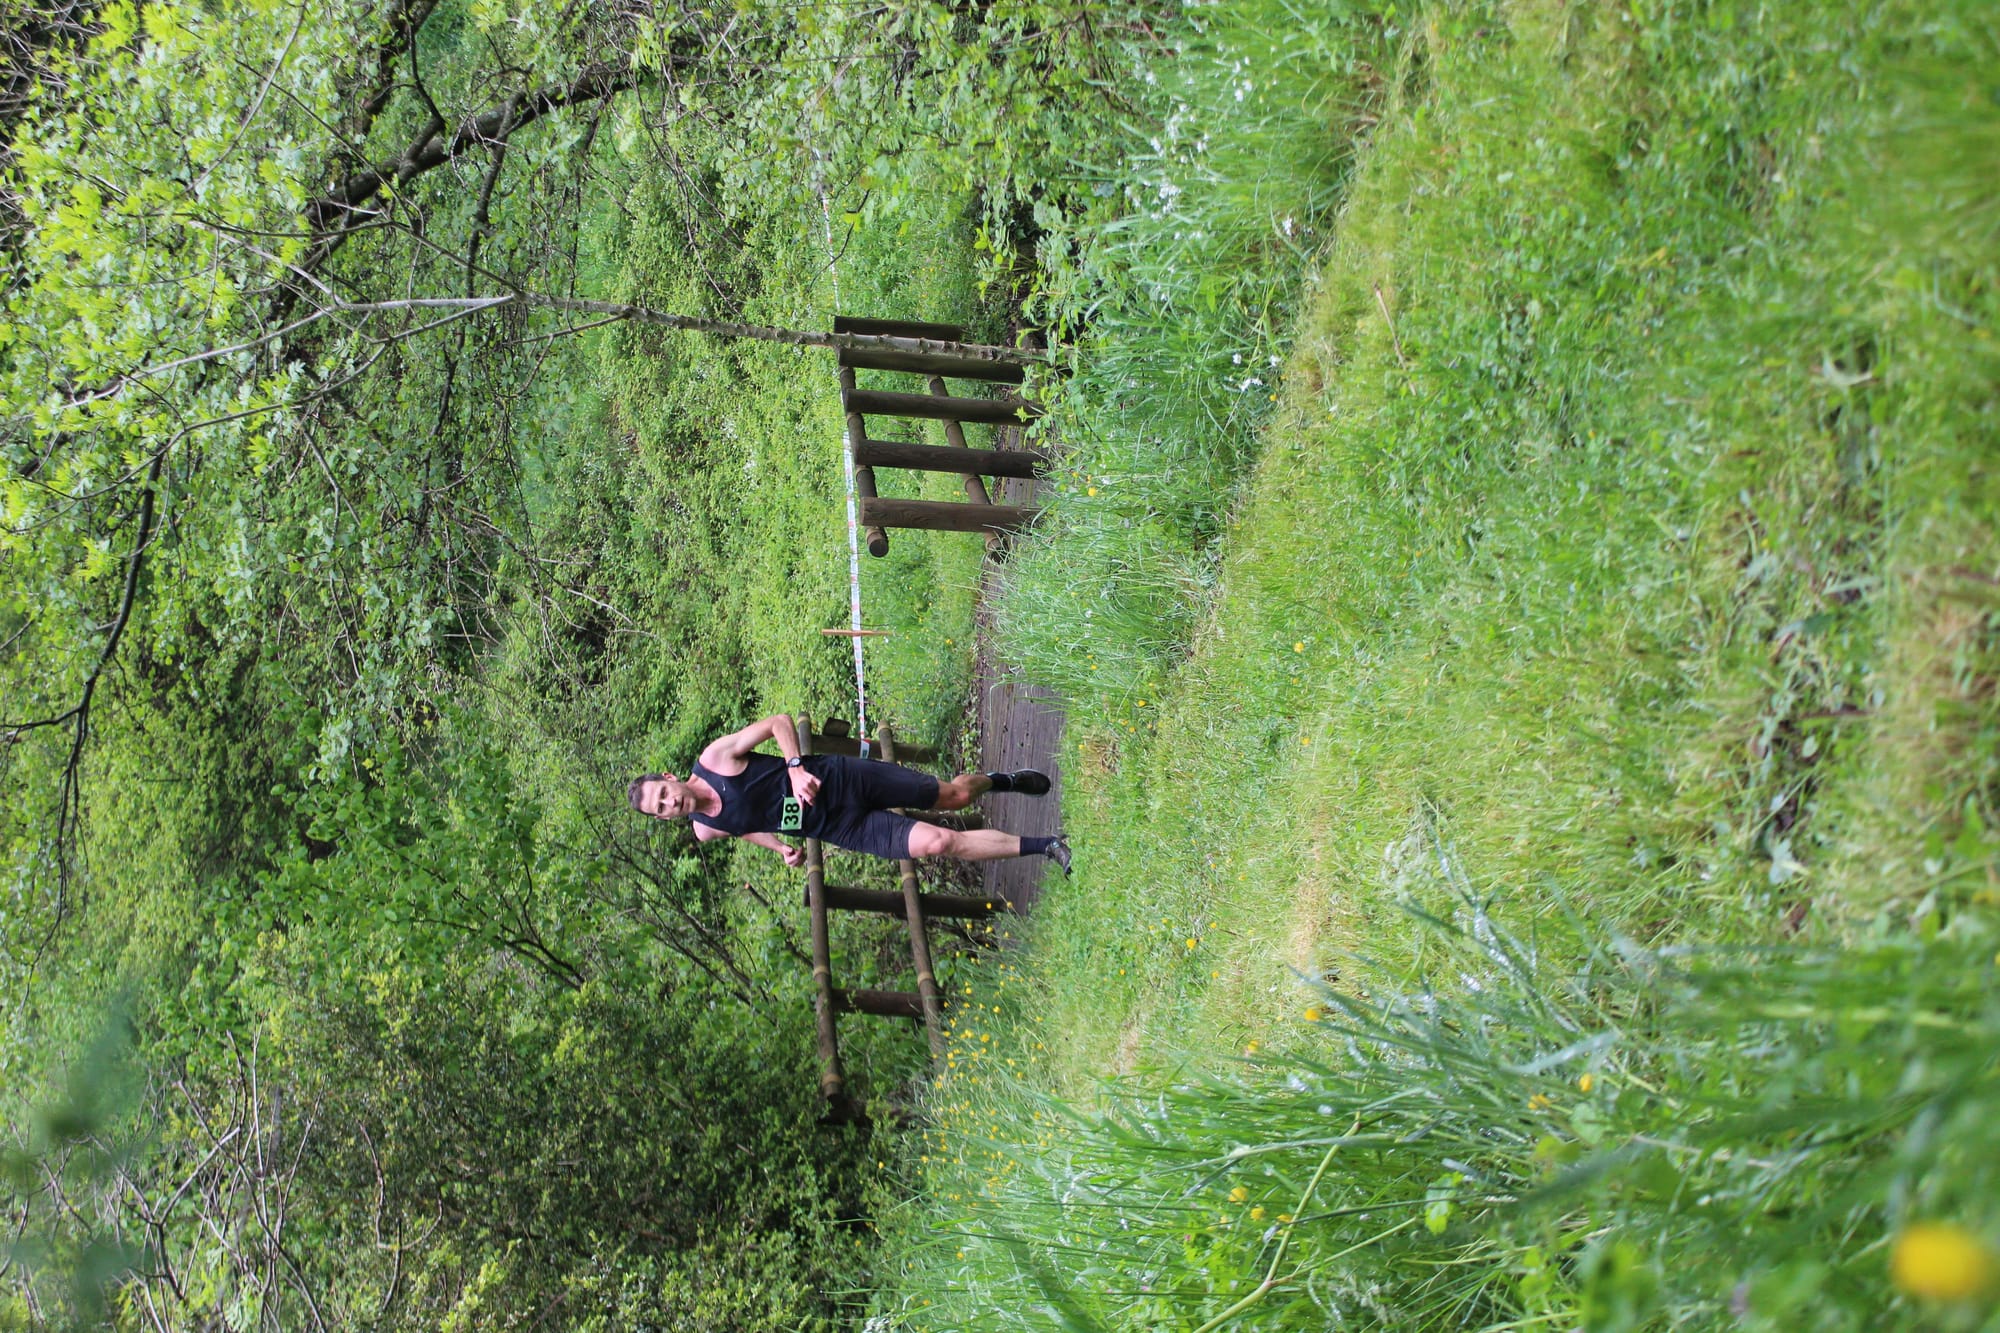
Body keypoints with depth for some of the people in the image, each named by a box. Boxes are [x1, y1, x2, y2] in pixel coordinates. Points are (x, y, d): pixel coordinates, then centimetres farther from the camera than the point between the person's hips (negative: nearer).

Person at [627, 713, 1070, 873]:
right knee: (937, 842, -13)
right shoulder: (706, 830, -5)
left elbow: (779, 721, -10)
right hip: (841, 829, 1)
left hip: (838, 778, -1)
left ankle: (1001, 781, 43)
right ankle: (1043, 846, 2)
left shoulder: (715, 758, -16)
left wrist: (795, 766, -24)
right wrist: (782, 847, -1)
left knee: (954, 795, 6)